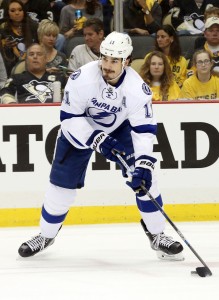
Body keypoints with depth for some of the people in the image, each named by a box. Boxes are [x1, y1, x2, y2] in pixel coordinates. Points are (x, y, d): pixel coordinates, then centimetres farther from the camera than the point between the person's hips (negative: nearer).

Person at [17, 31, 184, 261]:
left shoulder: (138, 88, -29)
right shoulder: (81, 79, -32)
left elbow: (144, 130, -28)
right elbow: (70, 118, -24)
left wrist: (143, 165, -40)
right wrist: (97, 140, -34)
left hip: (119, 128, 1)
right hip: (79, 129, -1)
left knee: (144, 177, -11)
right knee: (62, 182, -1)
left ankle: (156, 235, 3)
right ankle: (46, 235, 20)